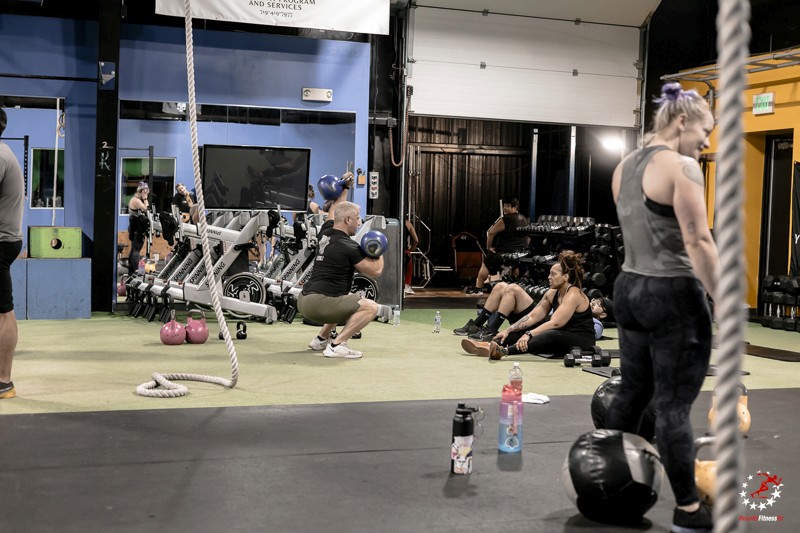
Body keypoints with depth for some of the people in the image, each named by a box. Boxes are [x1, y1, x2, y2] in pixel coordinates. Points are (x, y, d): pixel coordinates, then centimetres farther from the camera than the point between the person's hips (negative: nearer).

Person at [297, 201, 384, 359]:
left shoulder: (325, 234, 13)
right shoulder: (349, 247, -11)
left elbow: (335, 214, 38)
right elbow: (376, 271, -3)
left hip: (304, 300, 10)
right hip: (317, 303, -10)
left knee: (349, 299, 34)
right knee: (371, 307, -10)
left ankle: (321, 339, 27)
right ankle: (336, 345, -16)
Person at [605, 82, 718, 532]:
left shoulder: (624, 168, 12)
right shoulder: (681, 167, -14)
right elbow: (699, 244, -18)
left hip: (630, 288, 8)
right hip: (674, 296, -8)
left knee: (632, 392, 18)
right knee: (674, 405, -1)